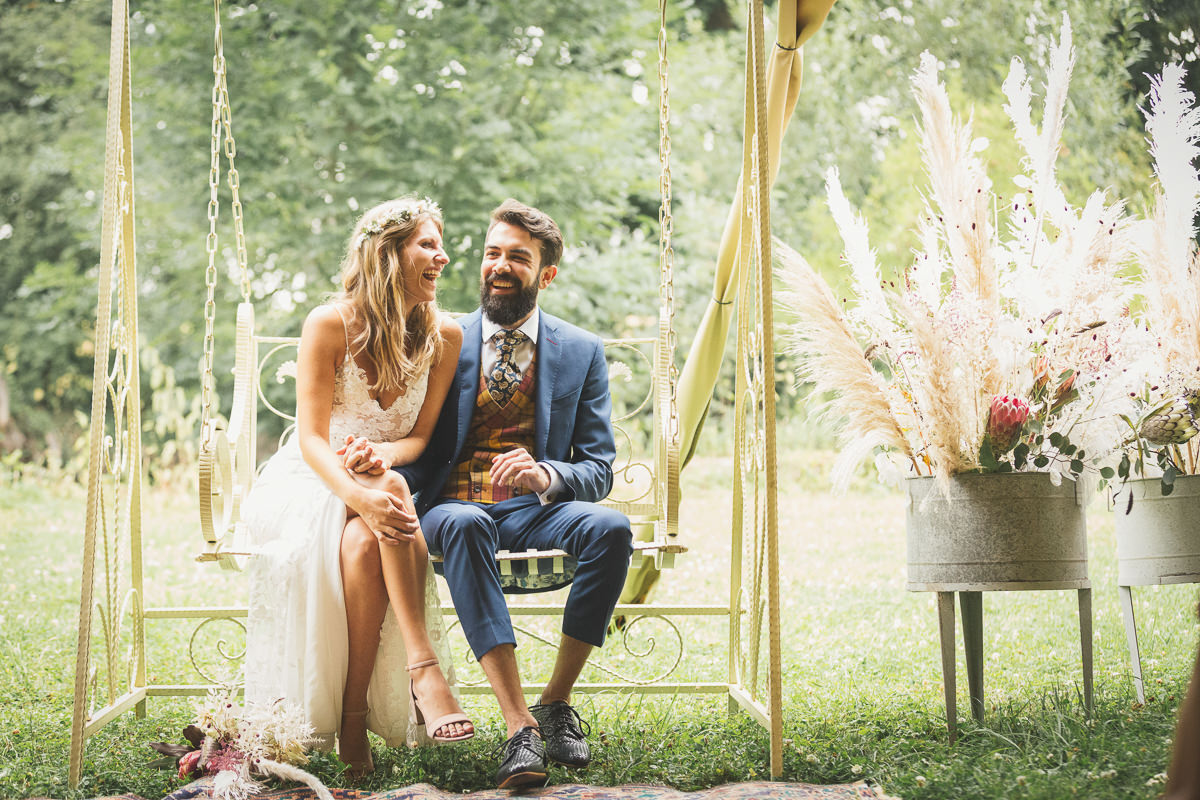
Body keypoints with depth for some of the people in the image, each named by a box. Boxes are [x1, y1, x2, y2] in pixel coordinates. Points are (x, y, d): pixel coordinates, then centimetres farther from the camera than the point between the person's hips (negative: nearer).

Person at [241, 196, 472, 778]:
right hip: (308, 486, -2)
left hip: (384, 480, 3)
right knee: (387, 491, -36)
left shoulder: (444, 336, -2)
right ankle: (424, 666, -35)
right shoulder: (330, 325, -13)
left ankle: (354, 716, -30)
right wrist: (360, 494, -37)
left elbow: (419, 436, 1)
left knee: (363, 543, -33)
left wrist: (381, 456, -24)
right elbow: (312, 438, -17)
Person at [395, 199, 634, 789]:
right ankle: (519, 726, -41)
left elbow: (598, 470, 3)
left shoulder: (582, 352, 9)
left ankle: (556, 703, -16)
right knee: (463, 525, -38)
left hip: (536, 509, 1)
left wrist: (544, 474, -20)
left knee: (610, 527, -32)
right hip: (455, 504, -1)